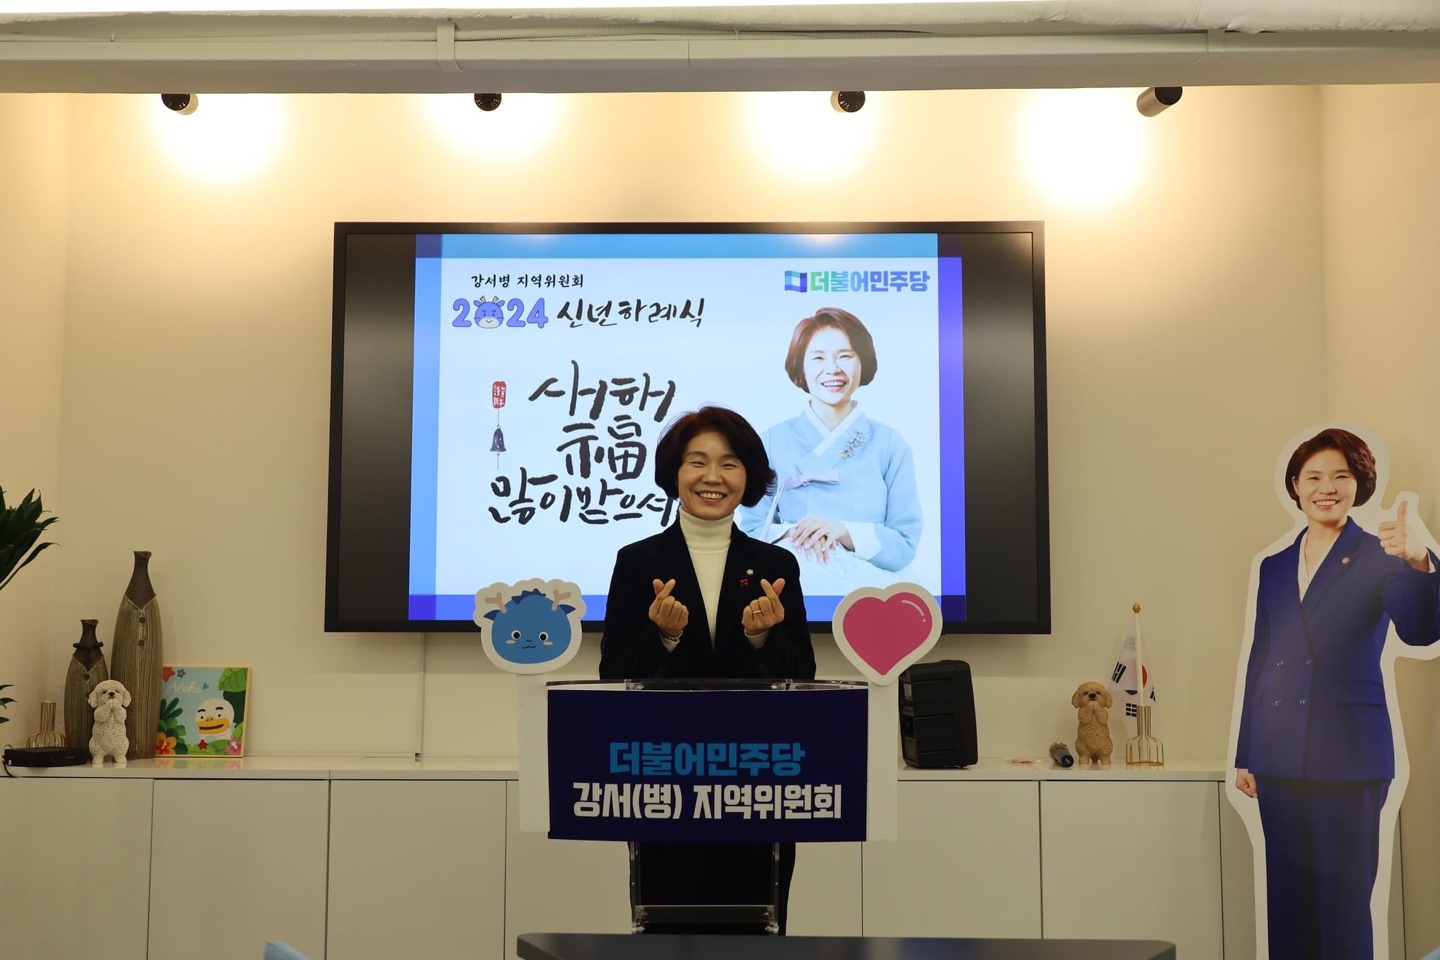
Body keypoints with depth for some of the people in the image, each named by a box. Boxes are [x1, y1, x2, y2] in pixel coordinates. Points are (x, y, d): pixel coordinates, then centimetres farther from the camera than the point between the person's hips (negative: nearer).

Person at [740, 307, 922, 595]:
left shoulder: (891, 445, 7)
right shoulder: (774, 441, 9)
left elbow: (905, 546, 1)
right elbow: (751, 531, 5)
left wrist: (842, 531, -18)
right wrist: (793, 535, -18)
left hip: (870, 583, -1)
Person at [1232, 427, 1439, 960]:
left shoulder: (1379, 558, 0)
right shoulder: (1274, 566, 13)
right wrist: (1243, 755, 14)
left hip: (1348, 756, -4)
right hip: (1280, 757, 4)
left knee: (1344, 903, -2)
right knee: (1287, 901, 9)